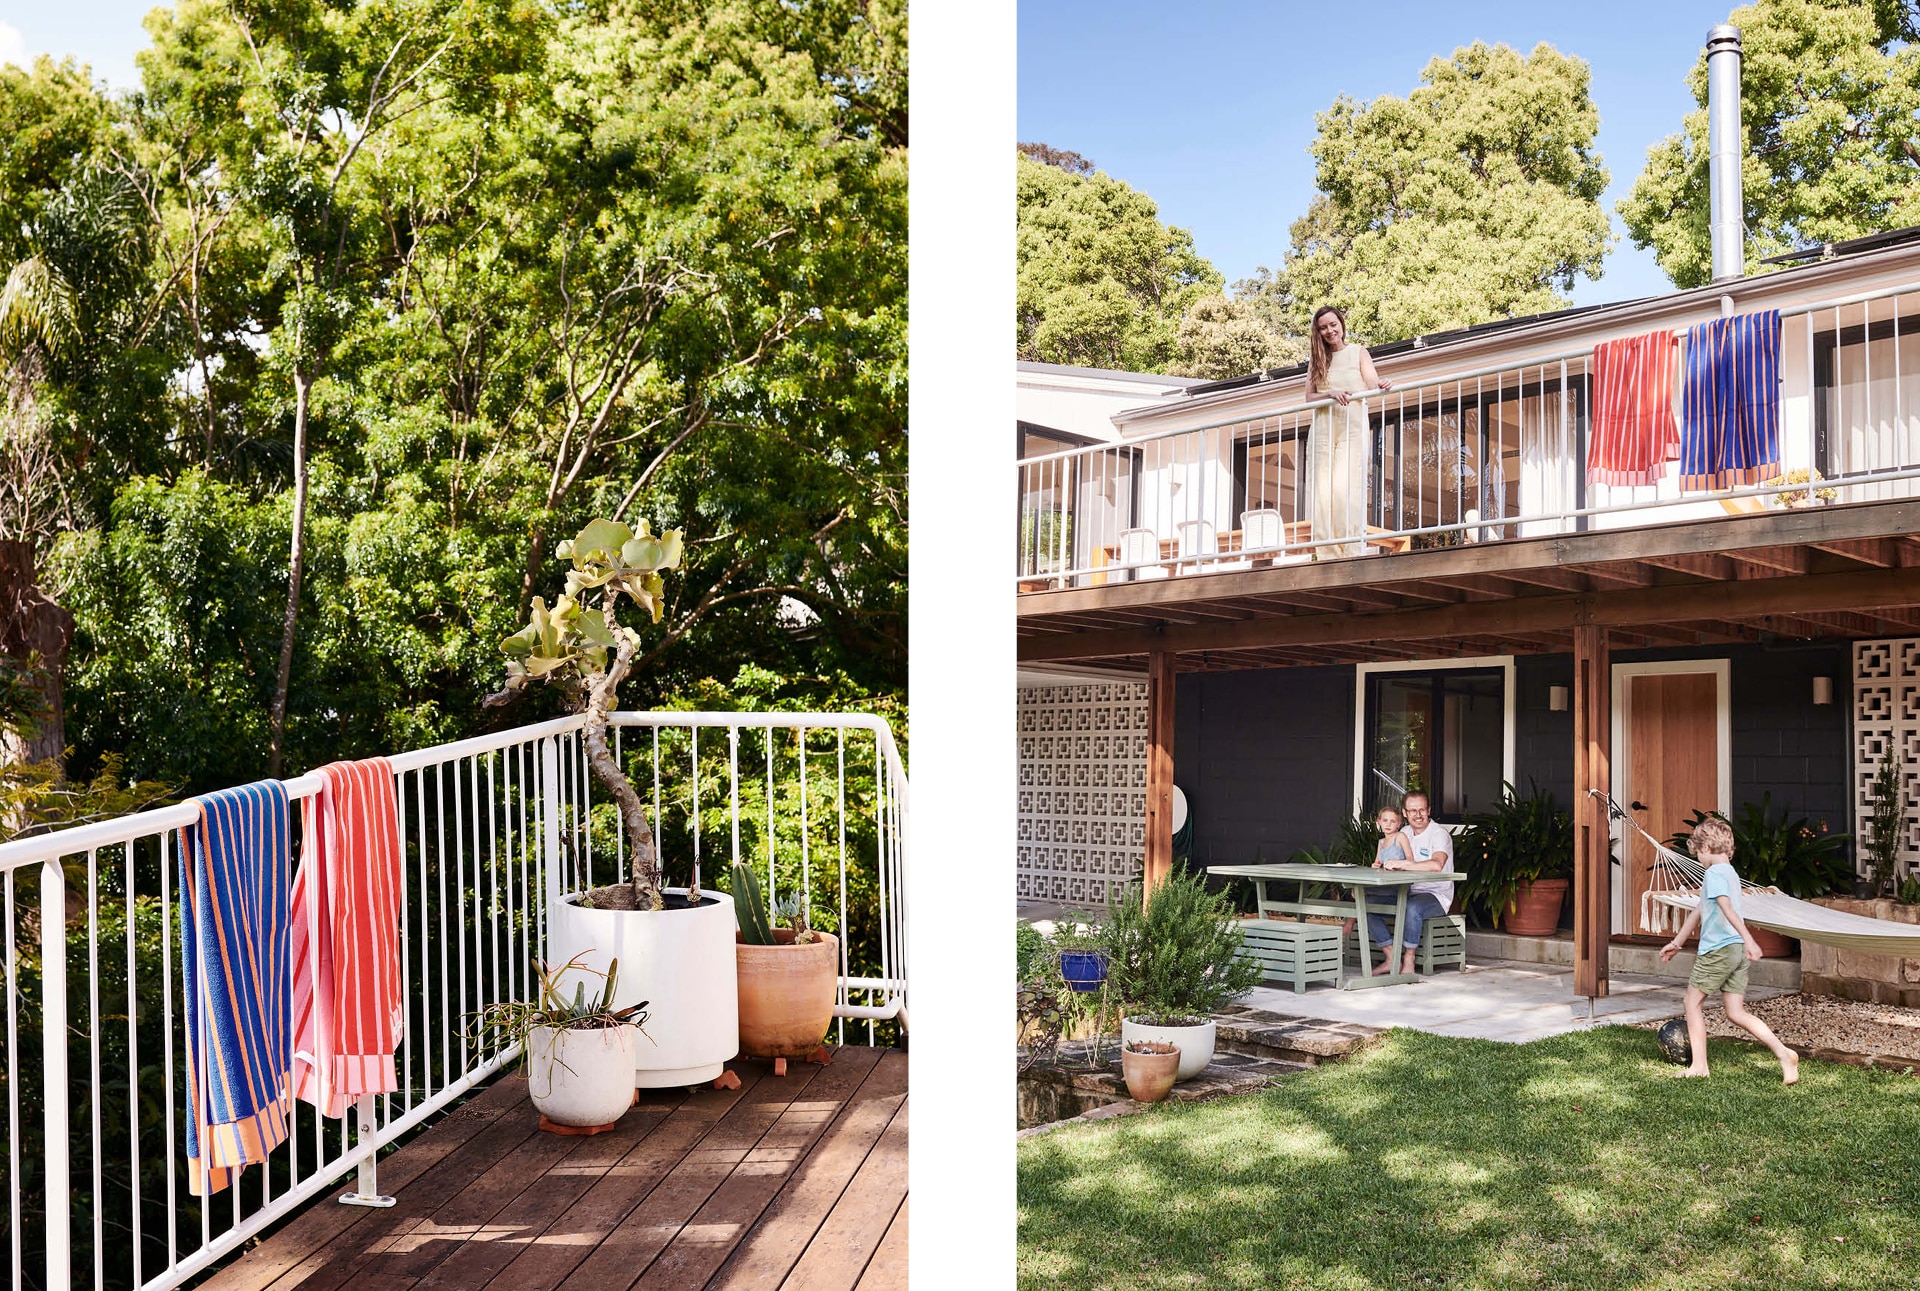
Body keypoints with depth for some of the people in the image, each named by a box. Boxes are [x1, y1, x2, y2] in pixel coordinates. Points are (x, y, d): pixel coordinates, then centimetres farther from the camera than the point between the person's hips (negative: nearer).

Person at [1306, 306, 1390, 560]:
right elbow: (1309, 397, 5)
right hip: (1323, 427, 3)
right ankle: (1327, 554, -7)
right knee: (1321, 489, -6)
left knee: (1346, 488, -15)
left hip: (1353, 427, -3)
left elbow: (1372, 383, -7)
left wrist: (1380, 386, -30)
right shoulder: (1316, 360, 14)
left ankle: (1351, 552, -17)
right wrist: (1331, 393, -15)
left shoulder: (1359, 352, 8)